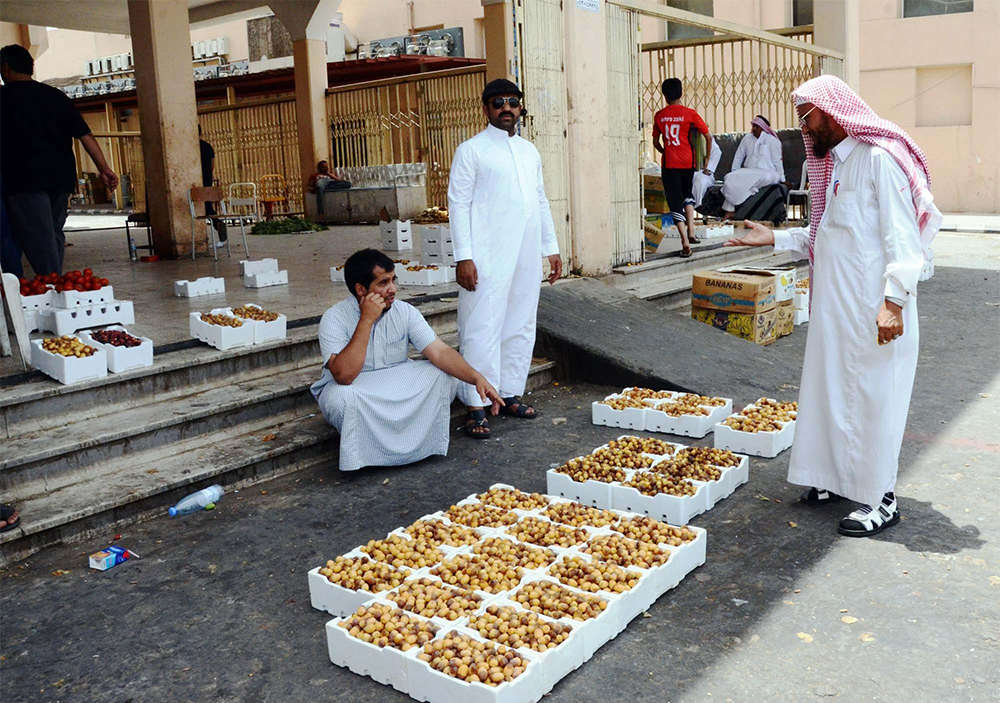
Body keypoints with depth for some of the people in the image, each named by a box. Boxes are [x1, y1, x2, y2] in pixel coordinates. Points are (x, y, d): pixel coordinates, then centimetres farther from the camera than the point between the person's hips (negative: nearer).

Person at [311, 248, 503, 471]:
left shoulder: (405, 312, -9)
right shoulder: (335, 319, -21)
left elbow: (440, 352, -16)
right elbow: (344, 375, -34)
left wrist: (477, 378, -32)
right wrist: (366, 321, -35)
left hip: (395, 385, 4)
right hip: (348, 388, -3)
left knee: (445, 375, -18)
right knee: (342, 398, -39)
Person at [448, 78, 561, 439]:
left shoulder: (530, 151, 17)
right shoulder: (471, 150, -1)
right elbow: (458, 204, -7)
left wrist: (551, 247, 16)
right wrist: (464, 257, -15)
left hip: (527, 255, 6)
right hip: (489, 257, -6)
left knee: (521, 326, 9)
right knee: (483, 328, -7)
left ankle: (510, 394, 20)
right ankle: (476, 407, -2)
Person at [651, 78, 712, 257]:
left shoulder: (659, 116, 2)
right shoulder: (690, 114, -3)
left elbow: (656, 142, 12)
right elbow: (709, 137, -2)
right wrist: (707, 157, 11)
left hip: (669, 163, 0)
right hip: (687, 162, 0)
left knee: (675, 202, 1)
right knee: (687, 194, 25)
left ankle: (685, 242, -9)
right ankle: (691, 232, 13)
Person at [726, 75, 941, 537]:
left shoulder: (879, 159, -12)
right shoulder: (830, 163, 16)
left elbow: (902, 237, -18)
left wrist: (895, 300, -24)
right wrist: (776, 238, 16)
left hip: (873, 311, -9)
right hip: (832, 304, 9)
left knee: (871, 397, -2)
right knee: (831, 390, 14)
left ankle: (881, 499, 8)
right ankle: (838, 477, 28)